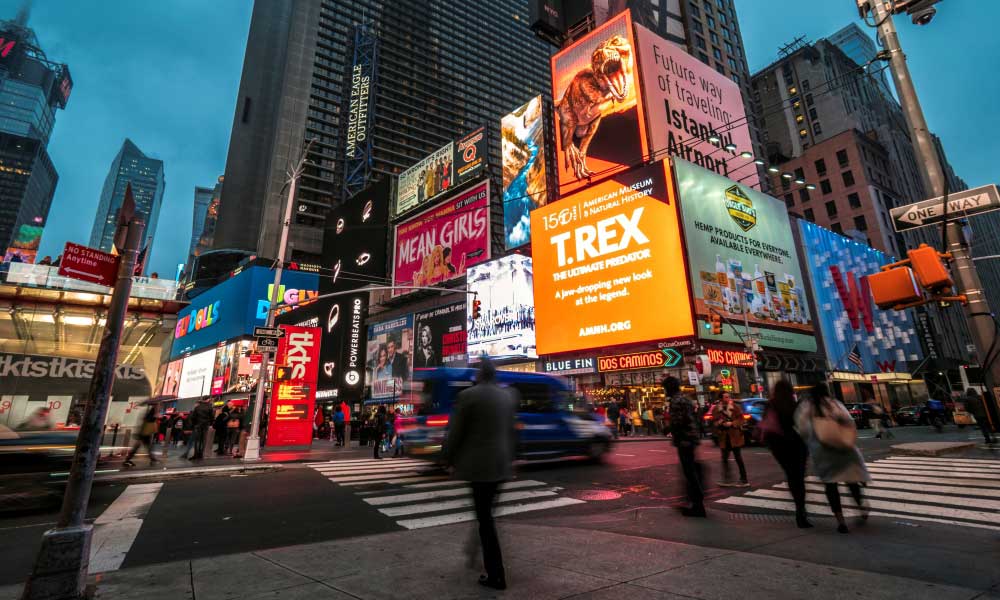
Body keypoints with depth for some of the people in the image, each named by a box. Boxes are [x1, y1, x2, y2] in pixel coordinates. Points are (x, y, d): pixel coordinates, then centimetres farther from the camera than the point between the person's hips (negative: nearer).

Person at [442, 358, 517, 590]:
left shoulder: (468, 395, -12)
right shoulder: (509, 395, 6)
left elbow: (455, 432, -8)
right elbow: (512, 431, 12)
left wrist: (448, 458, 6)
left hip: (478, 464, -6)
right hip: (502, 464, 6)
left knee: (484, 517, 3)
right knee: (486, 513, 21)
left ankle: (496, 575, 8)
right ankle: (481, 556, 34)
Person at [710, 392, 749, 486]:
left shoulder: (735, 406, -2)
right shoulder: (716, 409, 2)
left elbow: (741, 419, -3)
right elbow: (714, 421, 5)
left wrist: (732, 423, -17)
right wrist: (719, 423, -15)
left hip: (735, 436, -2)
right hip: (724, 437, 3)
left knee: (738, 458, 2)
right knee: (725, 459, 7)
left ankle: (743, 480, 11)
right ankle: (726, 480, 16)